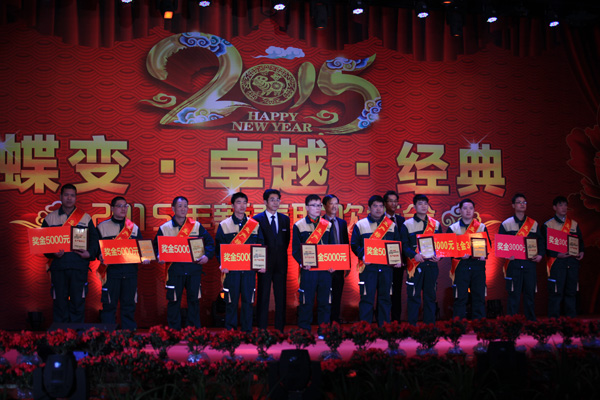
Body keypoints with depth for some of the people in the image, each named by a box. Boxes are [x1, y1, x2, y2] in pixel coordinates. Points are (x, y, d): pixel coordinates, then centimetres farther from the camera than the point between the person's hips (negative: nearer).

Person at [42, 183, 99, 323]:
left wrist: (90, 253, -9)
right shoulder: (50, 218, 10)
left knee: (78, 301, 0)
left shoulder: (86, 218, 10)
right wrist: (52, 253, -10)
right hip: (58, 265, 0)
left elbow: (94, 239, 9)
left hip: (79, 266, 0)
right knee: (59, 300, 2)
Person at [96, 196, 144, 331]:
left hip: (130, 270, 3)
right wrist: (100, 256, -17)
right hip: (111, 270, -2)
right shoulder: (102, 227, 6)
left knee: (129, 304, 5)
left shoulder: (134, 228, 14)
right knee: (109, 305, -1)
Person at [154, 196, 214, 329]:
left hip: (194, 269, 1)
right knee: (174, 301, 3)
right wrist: (159, 257, -13)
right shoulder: (164, 228, 4)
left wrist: (207, 255, -10)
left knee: (194, 300, 7)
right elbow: (157, 247, 7)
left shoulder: (196, 226, 6)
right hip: (174, 270, -1)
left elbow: (210, 242, 7)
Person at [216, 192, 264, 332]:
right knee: (231, 301, 2)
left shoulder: (254, 225, 9)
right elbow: (219, 247, 1)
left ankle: (247, 332, 12)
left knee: (248, 301, 4)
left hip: (249, 269, 2)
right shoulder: (224, 225, 4)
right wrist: (222, 264, -12)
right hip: (231, 269, -1)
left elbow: (261, 246, 9)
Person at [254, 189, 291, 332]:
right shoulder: (257, 219, -2)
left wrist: (282, 254, 6)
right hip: (264, 264, -3)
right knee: (263, 298, 1)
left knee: (281, 298, 5)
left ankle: (280, 330, 11)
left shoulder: (285, 219, 10)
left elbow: (287, 240, 15)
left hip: (281, 264, 4)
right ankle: (261, 330, 6)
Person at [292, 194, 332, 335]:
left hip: (325, 270, 3)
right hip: (308, 269, -2)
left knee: (325, 301, 4)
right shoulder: (299, 226, 5)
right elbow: (295, 249, 1)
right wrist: (302, 263, -15)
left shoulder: (328, 225, 12)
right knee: (306, 302, -1)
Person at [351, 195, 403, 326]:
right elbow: (354, 245, 1)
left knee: (385, 298, 7)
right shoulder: (360, 225, 5)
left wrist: (398, 259, -4)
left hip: (387, 267, 2)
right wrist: (362, 256, -16)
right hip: (368, 267, -2)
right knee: (367, 298, -3)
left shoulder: (392, 225, 11)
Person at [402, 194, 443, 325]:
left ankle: (430, 326, 15)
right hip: (415, 265, -3)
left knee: (430, 295, 7)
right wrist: (414, 255, -19)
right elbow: (404, 245, -3)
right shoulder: (407, 224, 1)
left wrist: (438, 256, -5)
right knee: (413, 296, -2)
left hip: (431, 264, 3)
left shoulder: (436, 224, 11)